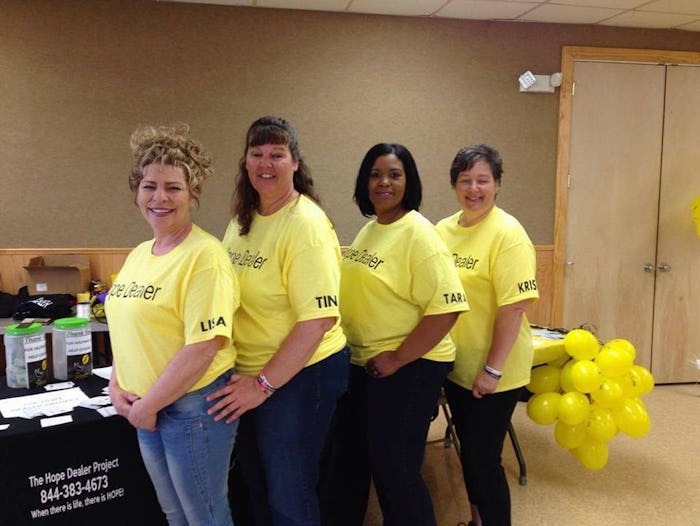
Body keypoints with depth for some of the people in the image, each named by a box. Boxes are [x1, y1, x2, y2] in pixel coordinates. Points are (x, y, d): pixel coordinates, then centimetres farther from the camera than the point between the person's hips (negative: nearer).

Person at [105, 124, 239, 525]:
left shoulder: (204, 255, -18)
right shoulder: (138, 255, 8)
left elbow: (203, 347, -22)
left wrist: (148, 404, -14)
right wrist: (117, 387, 2)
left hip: (194, 407, -7)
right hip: (146, 409, 8)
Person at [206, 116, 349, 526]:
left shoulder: (306, 224, -19)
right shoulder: (243, 219, 5)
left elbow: (319, 318, -24)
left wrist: (264, 384, -21)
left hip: (301, 373, -7)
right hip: (248, 373, 8)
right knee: (256, 483, 23)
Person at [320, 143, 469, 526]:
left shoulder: (417, 234, -16)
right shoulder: (369, 229, 9)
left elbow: (447, 306, -23)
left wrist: (398, 358, -21)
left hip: (408, 366, -8)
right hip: (362, 363, 8)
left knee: (394, 467, 4)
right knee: (347, 456, 20)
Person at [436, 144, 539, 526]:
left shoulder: (507, 233, -16)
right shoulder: (444, 229, 4)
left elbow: (513, 307, -20)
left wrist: (492, 369, -20)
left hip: (492, 373, -7)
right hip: (456, 365, 7)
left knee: (483, 458, 2)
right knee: (468, 450, 20)